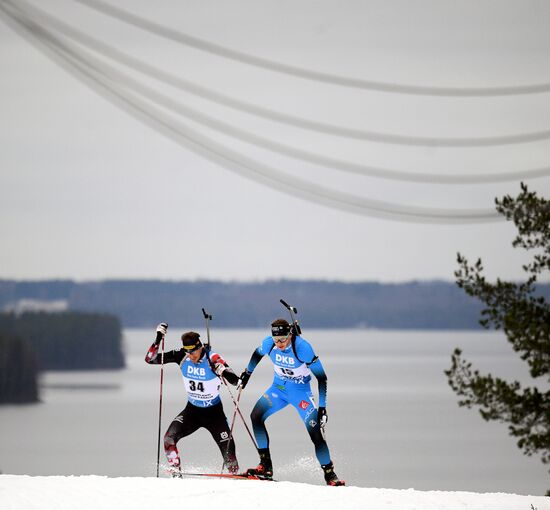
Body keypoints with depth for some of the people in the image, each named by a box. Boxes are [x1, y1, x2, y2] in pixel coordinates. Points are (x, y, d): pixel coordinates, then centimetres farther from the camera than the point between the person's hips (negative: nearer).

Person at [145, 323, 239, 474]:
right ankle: (175, 472, -7)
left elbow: (234, 380, -26)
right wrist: (158, 339, -22)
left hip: (214, 412, -3)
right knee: (169, 438, -19)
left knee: (228, 449, -8)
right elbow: (150, 359, -9)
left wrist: (224, 371, -47)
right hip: (192, 411, 3)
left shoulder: (212, 359, -22)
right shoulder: (182, 357, -12)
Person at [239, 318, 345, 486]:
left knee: (315, 432, -15)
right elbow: (258, 354, 12)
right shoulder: (269, 343, -15)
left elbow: (321, 377, -23)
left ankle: (330, 474, -4)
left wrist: (322, 407, -25)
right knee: (256, 416, -15)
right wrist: (247, 372, 24)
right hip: (279, 388, 4)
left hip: (301, 391, -4)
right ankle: (266, 466, -10)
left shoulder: (302, 347, -27)